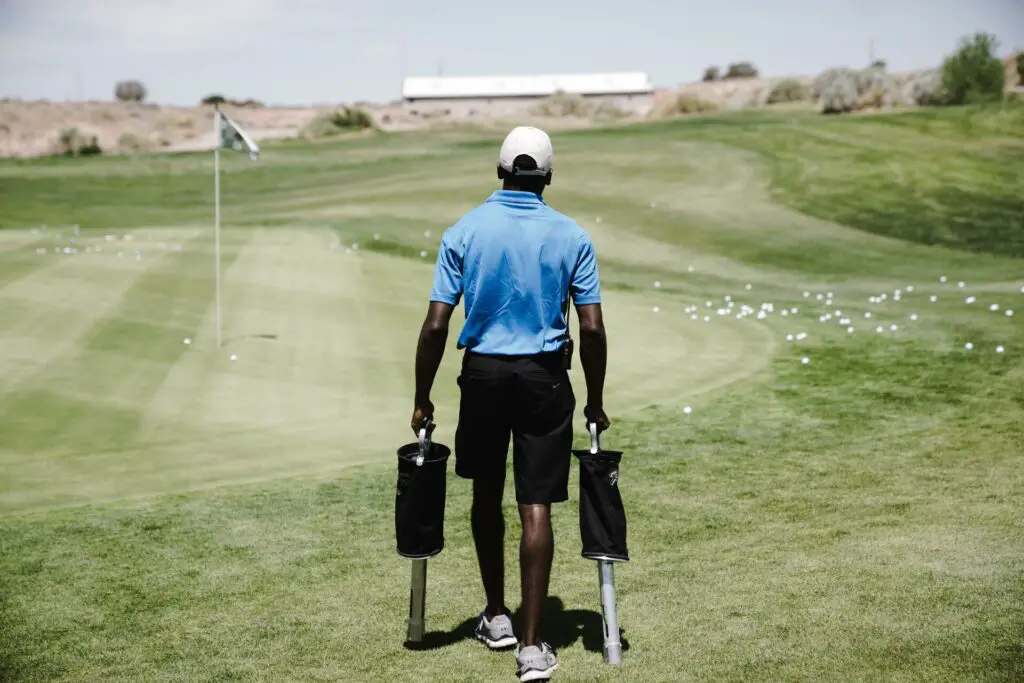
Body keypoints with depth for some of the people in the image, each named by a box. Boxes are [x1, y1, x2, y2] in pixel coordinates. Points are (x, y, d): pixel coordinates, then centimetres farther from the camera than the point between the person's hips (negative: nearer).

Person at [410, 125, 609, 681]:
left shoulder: (464, 232, -4)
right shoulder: (571, 236, -2)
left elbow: (436, 325, -7)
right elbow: (592, 329, -5)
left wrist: (422, 399, 2)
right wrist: (595, 403, 6)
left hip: (483, 374, 1)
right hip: (544, 378, 0)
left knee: (486, 496, 18)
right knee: (536, 507, -1)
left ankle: (497, 617, 30)